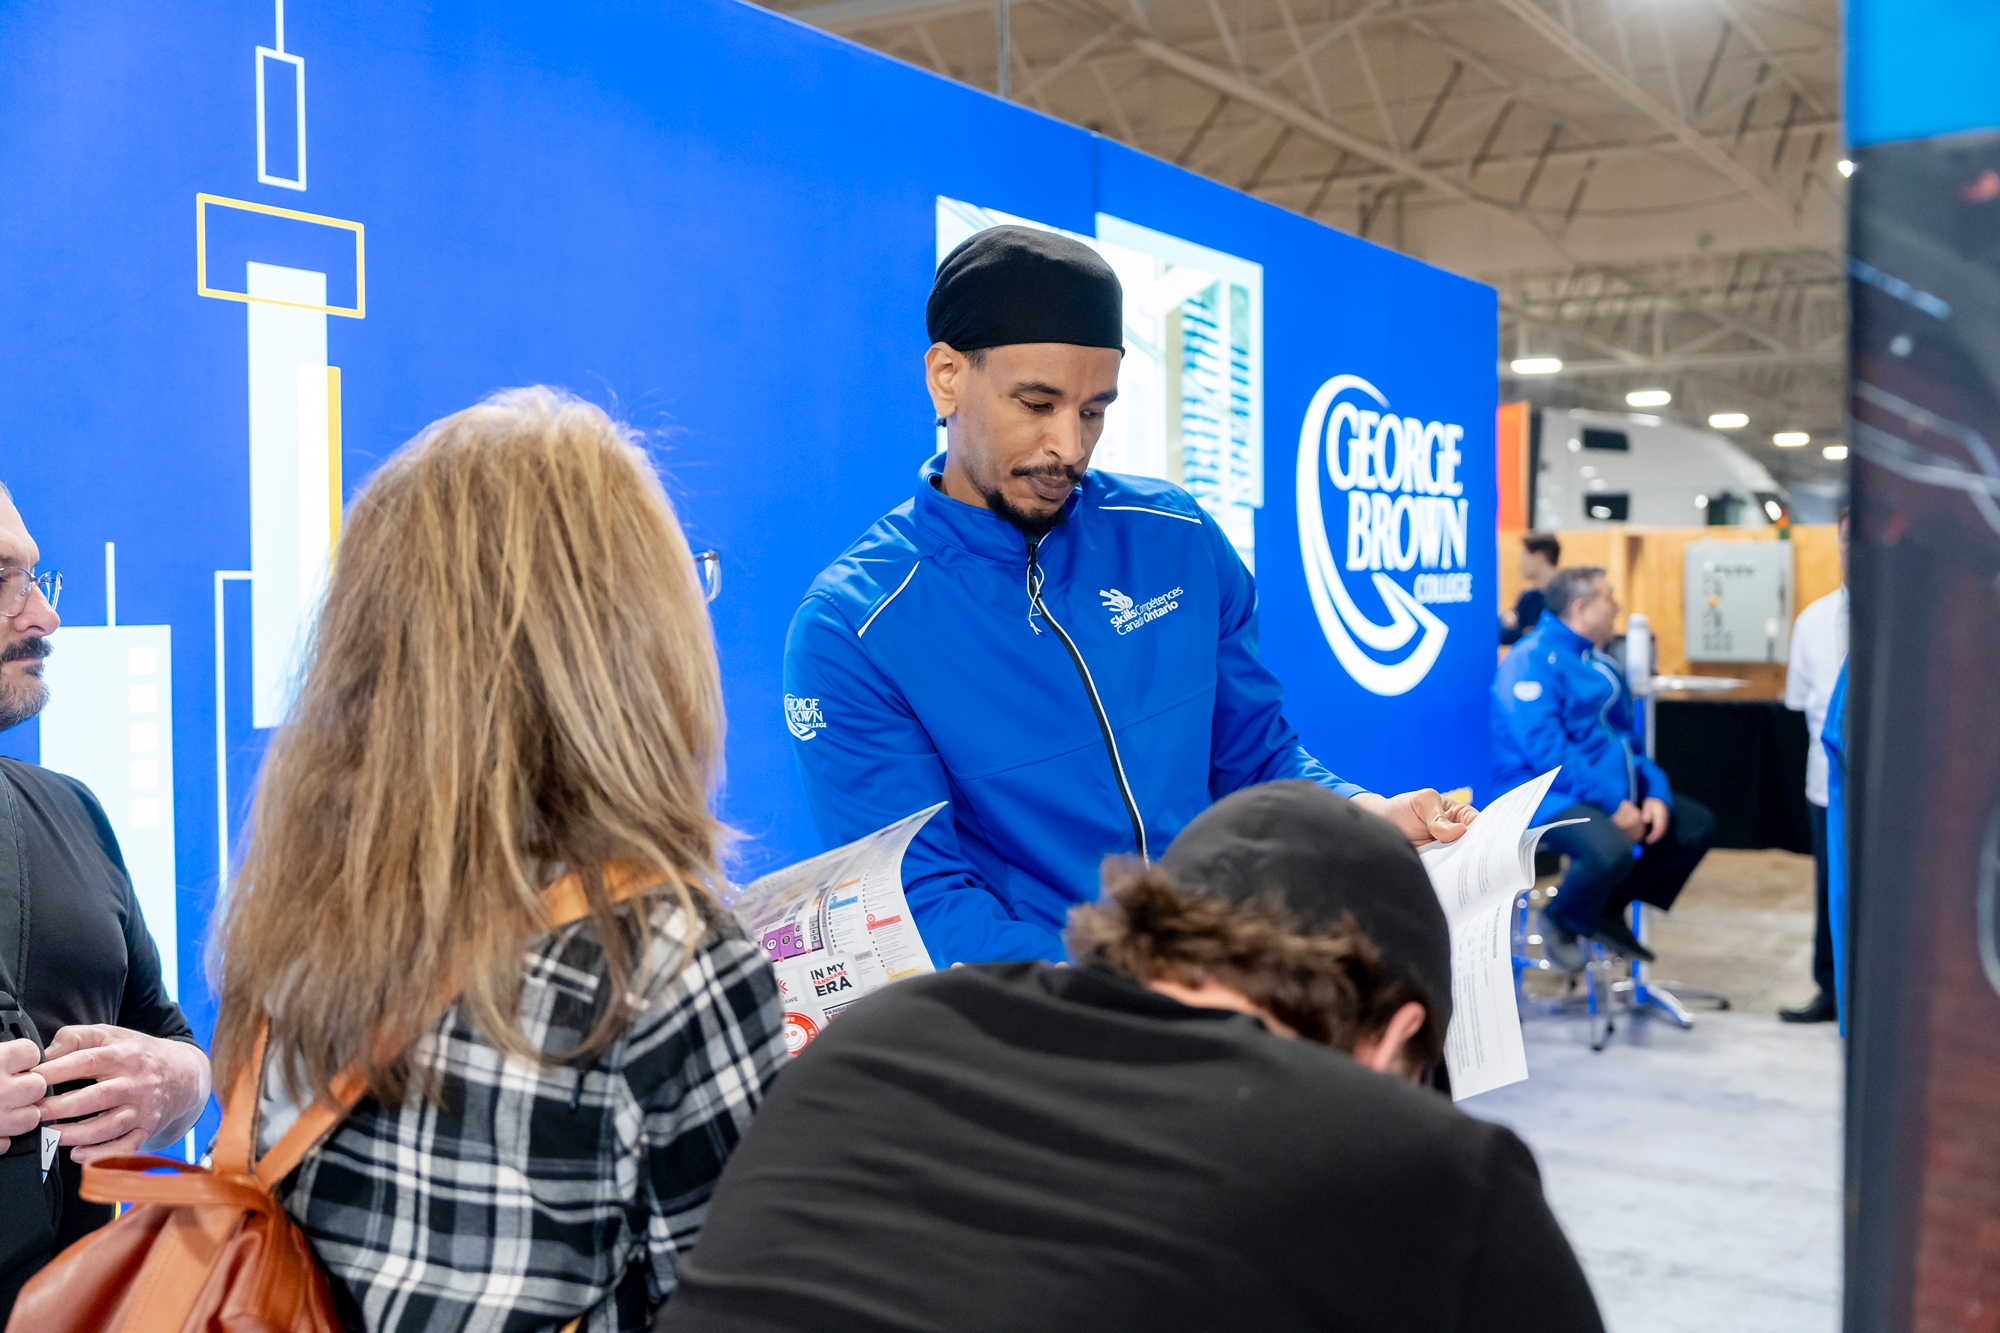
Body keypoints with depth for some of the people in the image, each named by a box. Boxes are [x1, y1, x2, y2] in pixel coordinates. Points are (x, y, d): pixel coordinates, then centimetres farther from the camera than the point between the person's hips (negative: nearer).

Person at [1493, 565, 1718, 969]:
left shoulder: (1600, 660, 17)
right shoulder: (1533, 659, -13)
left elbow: (1630, 736, 19)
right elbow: (1545, 750, -23)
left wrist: (1655, 794, 0)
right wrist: (1613, 803, -24)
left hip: (1617, 790, 10)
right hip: (1549, 795, -10)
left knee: (1698, 825, 4)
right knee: (1611, 851, -35)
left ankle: (1608, 911, 12)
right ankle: (1560, 920, -3)